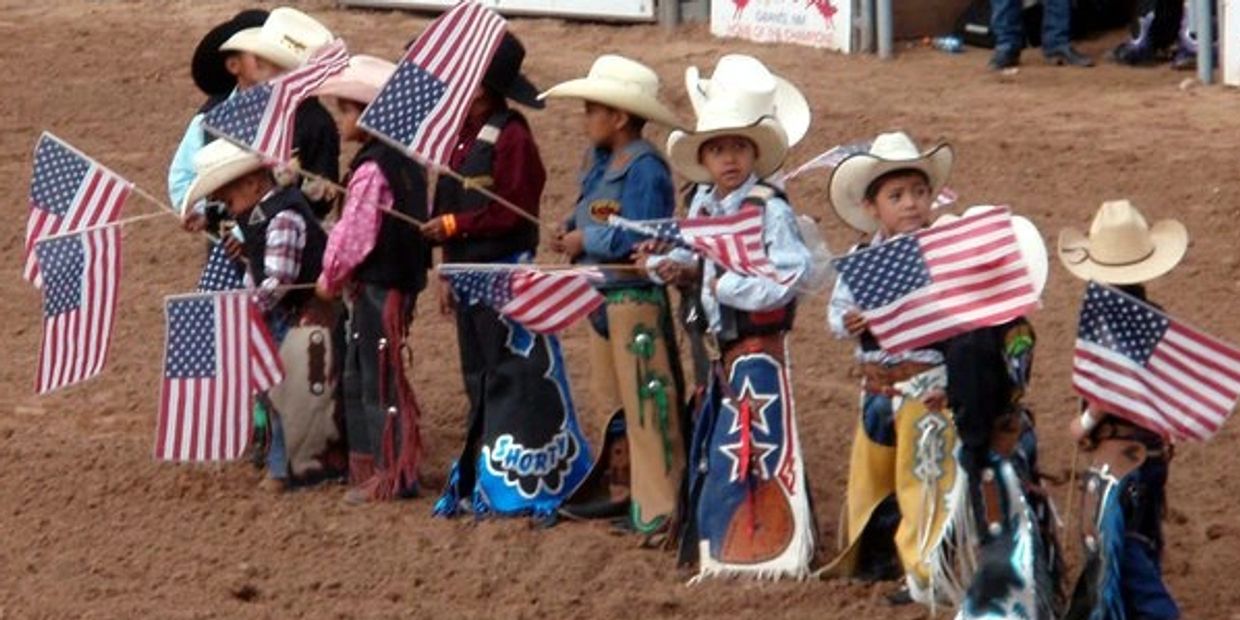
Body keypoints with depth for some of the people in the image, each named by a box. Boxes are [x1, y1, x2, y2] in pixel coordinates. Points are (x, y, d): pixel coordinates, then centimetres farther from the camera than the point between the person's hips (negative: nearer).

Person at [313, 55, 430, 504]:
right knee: (357, 378, 18)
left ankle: (394, 474, 0)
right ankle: (367, 463, 26)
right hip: (396, 278, 10)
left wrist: (330, 278, -5)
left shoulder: (372, 169, -20)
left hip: (378, 284, -10)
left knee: (380, 378, -4)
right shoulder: (400, 160, 11)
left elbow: (355, 235, -20)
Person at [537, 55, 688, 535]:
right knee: (612, 400, 19)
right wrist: (570, 232, 1)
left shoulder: (644, 170, -18)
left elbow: (634, 238, -25)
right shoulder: (601, 163, 12)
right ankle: (620, 490, 29)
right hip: (602, 296, 10)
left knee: (646, 404, -7)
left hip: (636, 297, -10)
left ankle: (659, 506, -6)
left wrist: (584, 240, -14)